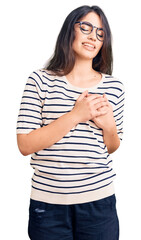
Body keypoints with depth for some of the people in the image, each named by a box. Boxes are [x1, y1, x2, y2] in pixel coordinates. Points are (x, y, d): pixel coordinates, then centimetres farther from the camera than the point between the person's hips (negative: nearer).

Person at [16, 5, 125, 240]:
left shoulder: (114, 87, 4)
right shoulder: (41, 80, -4)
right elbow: (25, 145, -11)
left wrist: (109, 126, -8)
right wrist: (75, 116, -18)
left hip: (99, 201, 2)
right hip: (48, 203, -2)